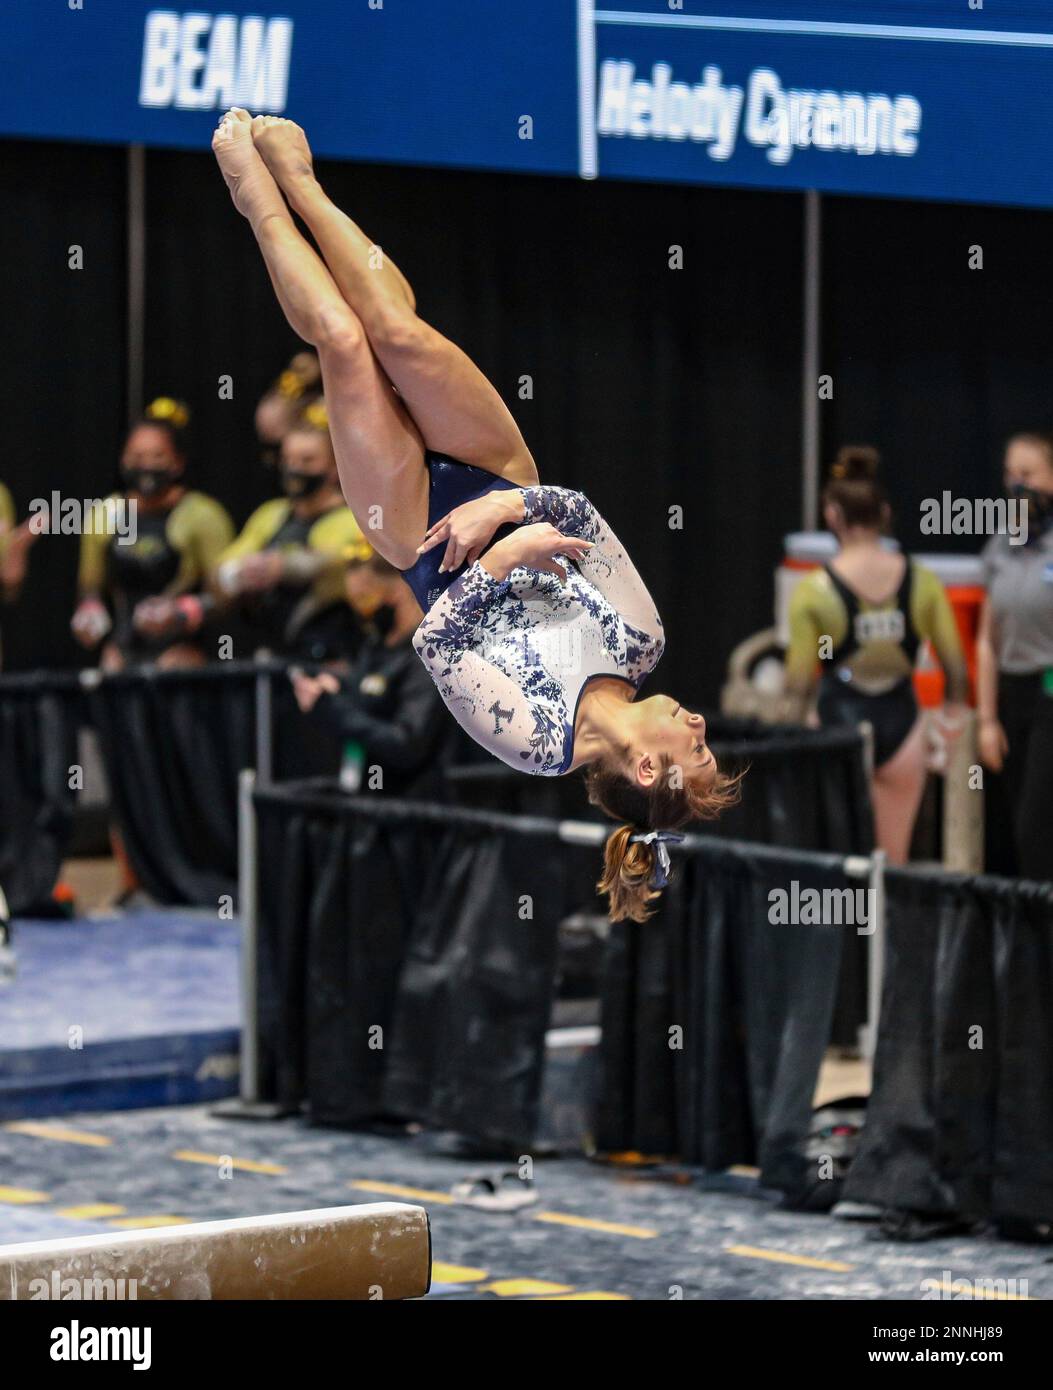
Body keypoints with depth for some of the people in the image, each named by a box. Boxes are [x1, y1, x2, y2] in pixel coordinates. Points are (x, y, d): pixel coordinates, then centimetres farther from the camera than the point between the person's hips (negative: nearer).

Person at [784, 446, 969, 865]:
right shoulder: (921, 581, -3)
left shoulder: (813, 592, -10)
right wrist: (954, 710, 20)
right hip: (901, 721, 3)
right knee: (894, 863, 14)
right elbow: (955, 663, 3)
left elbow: (799, 682, -8)